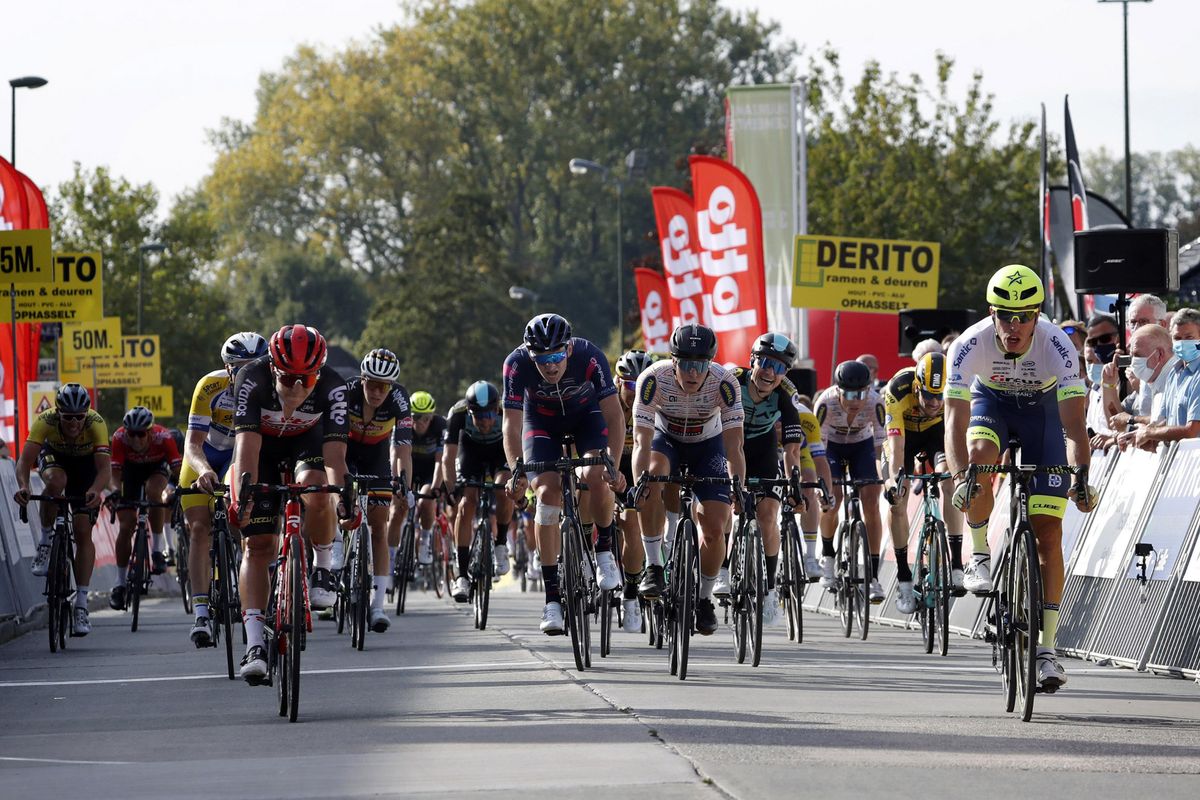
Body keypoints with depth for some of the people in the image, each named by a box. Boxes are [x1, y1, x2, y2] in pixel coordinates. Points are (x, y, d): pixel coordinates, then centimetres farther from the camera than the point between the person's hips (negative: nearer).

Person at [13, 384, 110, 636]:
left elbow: (105, 468, -44)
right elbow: (25, 460, -42)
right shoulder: (45, 421, -35)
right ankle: (45, 543, -14)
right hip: (53, 456, 0)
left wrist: (95, 491, -65)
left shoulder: (96, 424, -36)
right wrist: (23, 486, -62)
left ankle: (81, 606, -7)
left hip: (85, 464, 0)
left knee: (83, 531, -11)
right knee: (56, 481, -37)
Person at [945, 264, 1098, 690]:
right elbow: (956, 419, -37)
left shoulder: (1056, 345, -33)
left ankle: (1046, 648, -5)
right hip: (991, 402, 1)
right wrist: (959, 476, -52)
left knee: (1048, 531, -9)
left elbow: (1073, 421, -38)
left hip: (1041, 408, -1)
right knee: (980, 455, -36)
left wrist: (1081, 473, -55)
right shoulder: (970, 345, -32)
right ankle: (979, 556, -12)